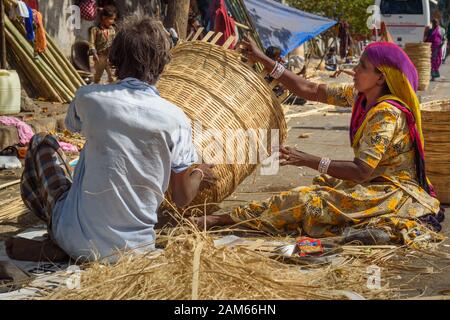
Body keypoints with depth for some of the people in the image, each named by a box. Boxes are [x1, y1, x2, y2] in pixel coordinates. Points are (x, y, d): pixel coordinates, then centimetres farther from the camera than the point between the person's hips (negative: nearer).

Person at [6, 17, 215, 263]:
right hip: (136, 248, 1)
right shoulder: (176, 119, -8)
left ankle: (56, 246, 8)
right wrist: (198, 174, 21)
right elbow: (182, 198, -2)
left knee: (42, 144, 19)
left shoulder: (88, 97, -8)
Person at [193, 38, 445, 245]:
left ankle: (224, 220, -19)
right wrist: (263, 60, 6)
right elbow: (310, 91, 5)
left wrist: (308, 160, -29)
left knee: (309, 200, -20)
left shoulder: (387, 113, -24)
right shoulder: (359, 96, 2)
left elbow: (361, 171, -29)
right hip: (374, 182, 12)